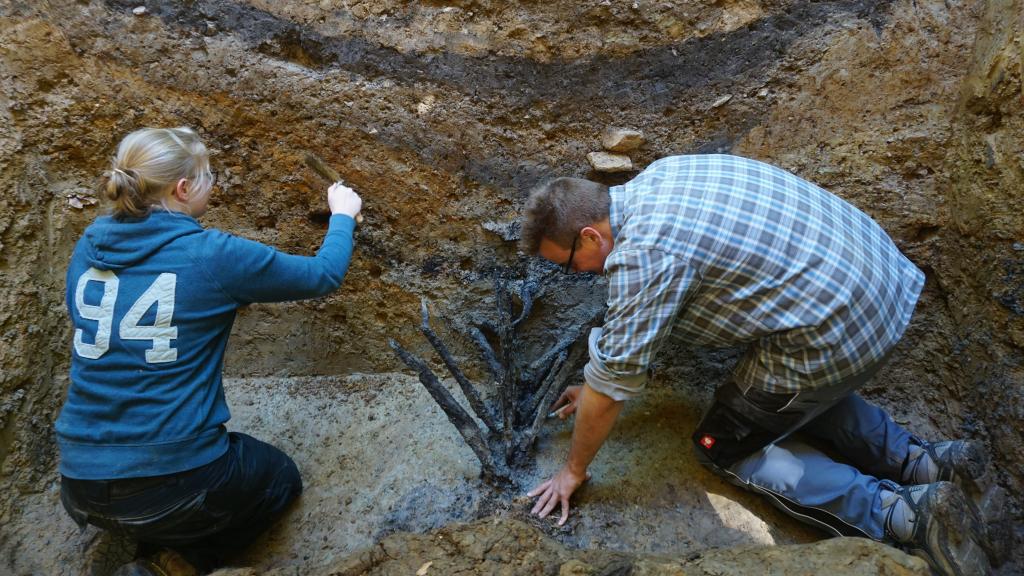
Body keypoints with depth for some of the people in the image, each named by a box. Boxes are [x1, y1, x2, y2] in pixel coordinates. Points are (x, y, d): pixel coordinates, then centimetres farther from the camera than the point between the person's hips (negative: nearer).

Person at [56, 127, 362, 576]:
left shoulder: (89, 247, 3)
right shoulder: (213, 255, -14)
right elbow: (324, 275, -2)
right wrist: (343, 216, 16)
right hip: (172, 483, -6)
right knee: (281, 476, 24)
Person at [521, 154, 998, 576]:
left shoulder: (643, 253, -20)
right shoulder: (653, 181, 8)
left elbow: (613, 377, -12)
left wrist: (574, 470, 4)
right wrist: (599, 385, 25)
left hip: (836, 334, -9)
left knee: (722, 447, 8)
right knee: (784, 388, 32)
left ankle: (898, 514, 0)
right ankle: (912, 459, 22)